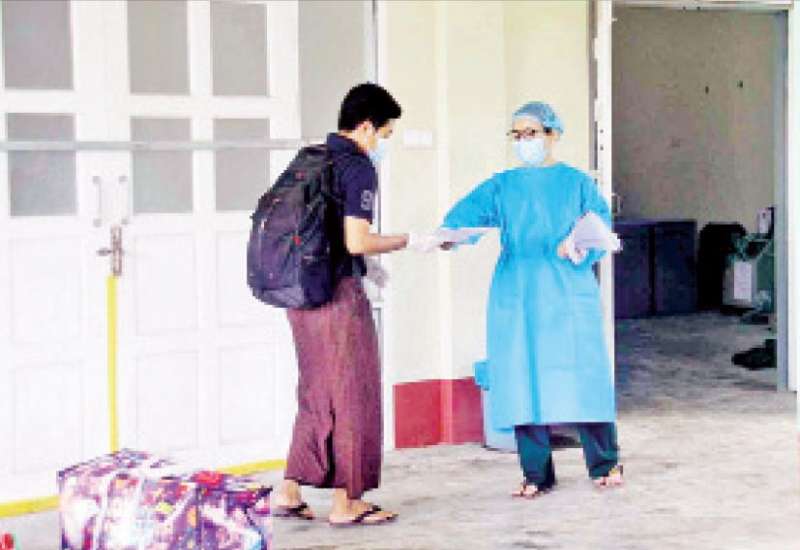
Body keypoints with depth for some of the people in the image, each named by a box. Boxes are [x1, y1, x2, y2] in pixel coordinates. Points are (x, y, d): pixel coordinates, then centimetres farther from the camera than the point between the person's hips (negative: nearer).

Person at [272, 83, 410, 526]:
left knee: (316, 396, 17)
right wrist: (408, 241, -7)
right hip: (339, 293, -8)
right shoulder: (358, 168, -12)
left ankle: (289, 492, 17)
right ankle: (346, 502, 10)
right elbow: (357, 241, -21)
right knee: (352, 397, 3)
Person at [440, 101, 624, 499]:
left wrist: (579, 248, -21)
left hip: (569, 296, -2)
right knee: (523, 383, 1)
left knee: (582, 376, -2)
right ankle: (535, 474, 10)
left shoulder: (576, 183, 7)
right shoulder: (502, 186, 11)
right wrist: (446, 236, -25)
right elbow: (467, 213, -3)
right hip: (516, 299, 2)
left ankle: (605, 464, 14)